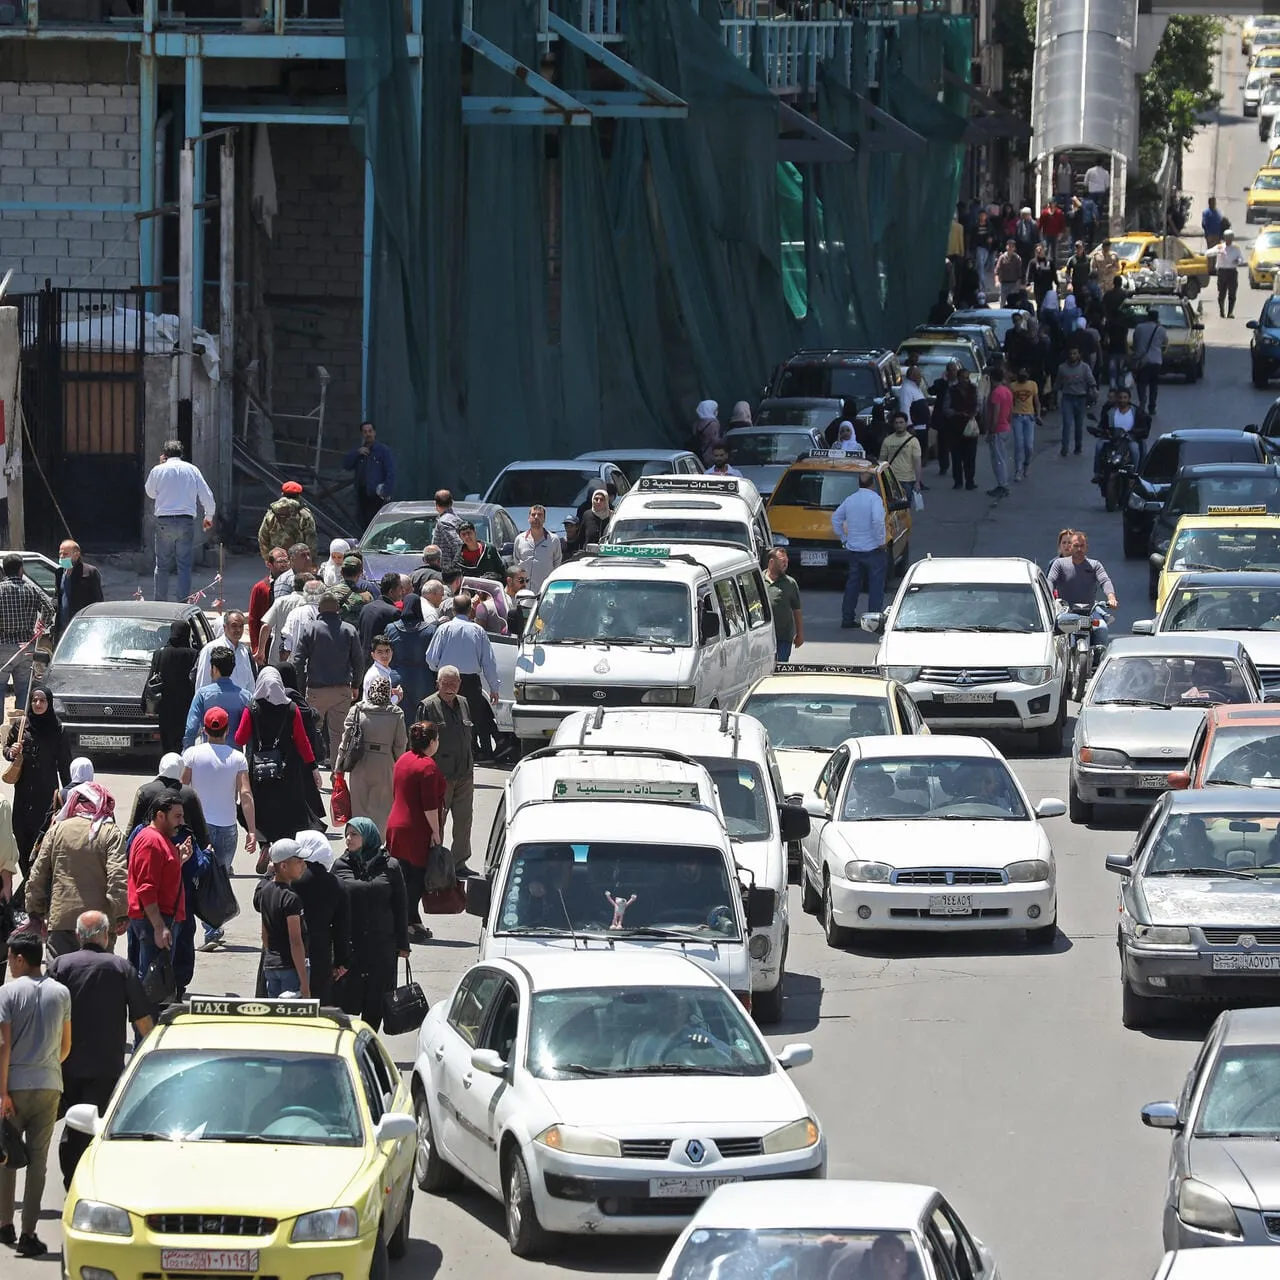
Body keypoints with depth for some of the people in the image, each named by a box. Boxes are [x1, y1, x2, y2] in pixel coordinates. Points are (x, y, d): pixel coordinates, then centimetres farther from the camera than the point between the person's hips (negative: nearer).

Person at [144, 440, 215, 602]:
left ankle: (160, 603, 7)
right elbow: (207, 496, 7)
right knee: (184, 566, 2)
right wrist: (209, 516, 23)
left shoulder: (158, 470, 2)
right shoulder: (192, 470, 5)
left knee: (162, 565, 7)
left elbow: (150, 493, 19)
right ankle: (184, 603, -3)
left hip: (164, 521, 0)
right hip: (186, 520, 0)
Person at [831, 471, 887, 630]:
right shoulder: (874, 498, -12)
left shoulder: (850, 499, 8)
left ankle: (847, 619, 17)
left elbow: (836, 518, 15)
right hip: (872, 549, -6)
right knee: (876, 586, 0)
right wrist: (880, 540, -15)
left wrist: (843, 538, 19)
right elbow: (877, 520, -26)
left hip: (853, 549, 6)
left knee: (852, 585, 15)